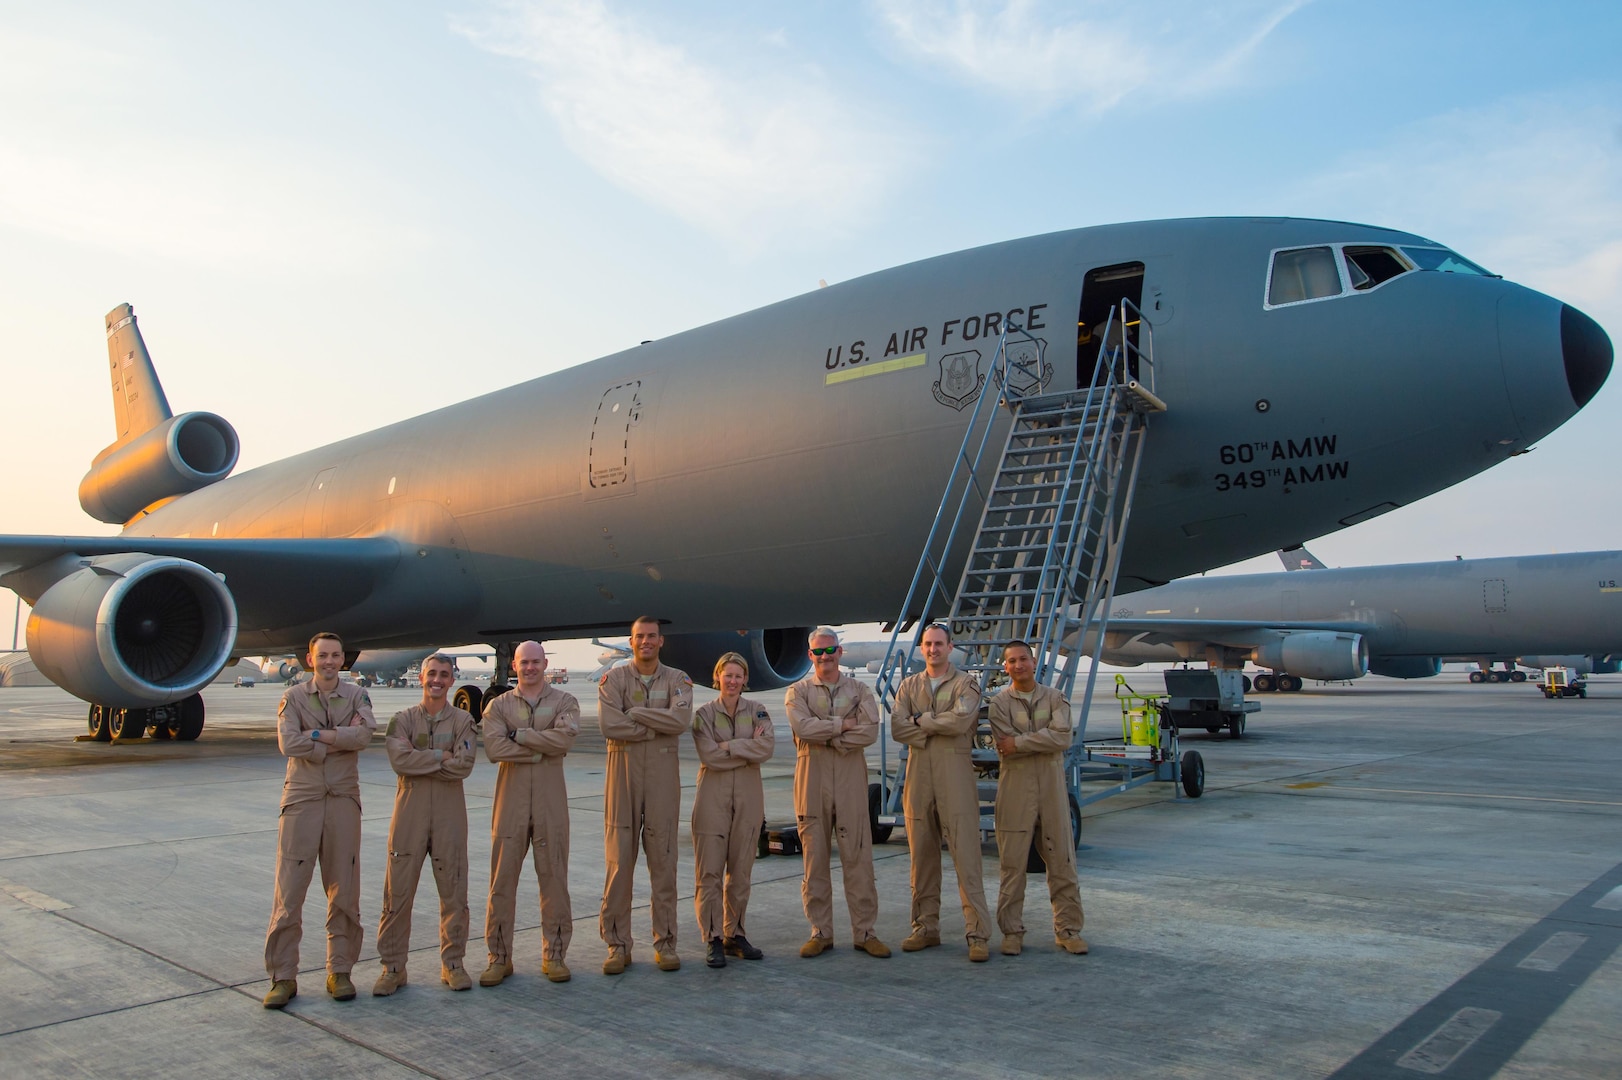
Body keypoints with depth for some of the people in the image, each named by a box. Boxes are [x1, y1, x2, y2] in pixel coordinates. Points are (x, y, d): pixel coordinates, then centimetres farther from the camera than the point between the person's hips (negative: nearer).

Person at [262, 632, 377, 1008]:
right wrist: (342, 740, -12)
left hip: (344, 799, 1)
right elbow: (288, 743, -13)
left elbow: (364, 736, -13)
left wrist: (317, 735, -14)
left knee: (344, 891, 6)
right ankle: (283, 977, 10)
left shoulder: (357, 696, 6)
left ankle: (339, 970, 17)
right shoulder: (293, 697, 4)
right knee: (289, 890, -1)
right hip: (302, 798, -1)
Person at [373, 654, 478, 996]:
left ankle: (452, 963, 17)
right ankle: (392, 967, 13)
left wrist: (419, 759, -10)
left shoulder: (462, 721, 5)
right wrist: (441, 755, -12)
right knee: (398, 891, 2)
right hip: (410, 811, 0)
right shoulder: (403, 719, 7)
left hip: (450, 813, 0)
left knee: (453, 890, 5)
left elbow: (464, 765, -11)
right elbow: (399, 759, -11)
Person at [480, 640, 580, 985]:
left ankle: (555, 954, 14)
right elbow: (493, 748, -10)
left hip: (551, 802, 0)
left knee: (554, 878, 3)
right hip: (510, 801, 1)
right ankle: (499, 957, 13)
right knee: (502, 878, 2)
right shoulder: (498, 706, 8)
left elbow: (564, 738, -14)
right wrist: (542, 748, -11)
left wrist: (518, 735, -9)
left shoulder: (564, 702, 7)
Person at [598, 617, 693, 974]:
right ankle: (618, 944, 11)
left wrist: (635, 712, -11)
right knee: (619, 860, 0)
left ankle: (665, 943, 14)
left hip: (663, 774, 1)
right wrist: (658, 726, -9)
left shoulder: (677, 680, 6)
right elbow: (610, 725, -12)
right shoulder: (613, 678, 4)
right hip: (623, 772, -1)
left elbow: (681, 720, -13)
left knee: (663, 860, 5)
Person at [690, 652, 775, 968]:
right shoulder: (704, 713, 2)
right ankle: (713, 939, 3)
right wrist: (749, 748, -8)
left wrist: (729, 746, -13)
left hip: (748, 796, 2)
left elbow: (767, 746, -10)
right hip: (713, 796, -2)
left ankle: (734, 934, 18)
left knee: (741, 869, 7)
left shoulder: (757, 711, 7)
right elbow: (709, 756, -11)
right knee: (709, 870, -4)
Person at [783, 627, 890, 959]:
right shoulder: (798, 692, 9)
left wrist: (829, 738, -10)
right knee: (815, 856, 3)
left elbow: (870, 731, -6)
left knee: (858, 856, 0)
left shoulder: (858, 691, 10)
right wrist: (843, 724, -8)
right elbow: (802, 727, -11)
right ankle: (820, 932, 13)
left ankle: (864, 932, 8)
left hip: (851, 774, 0)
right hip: (812, 776, 0)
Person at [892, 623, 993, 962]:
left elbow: (962, 719, -15)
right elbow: (897, 727, -1)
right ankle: (926, 928, 17)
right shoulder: (909, 685, 15)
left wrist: (920, 720, -5)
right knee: (922, 854, 7)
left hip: (955, 773, -4)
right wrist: (940, 727, -9)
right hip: (918, 772, 4)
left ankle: (978, 934, -4)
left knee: (966, 854, -7)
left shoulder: (966, 684, 4)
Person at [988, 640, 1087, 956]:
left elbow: (1062, 737, -10)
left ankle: (1068, 929, 16)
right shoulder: (999, 703, 4)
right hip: (1015, 788, -1)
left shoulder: (1054, 698, 8)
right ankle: (1012, 932, 11)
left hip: (1052, 787, 1)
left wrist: (1020, 742, -12)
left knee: (1062, 860, 5)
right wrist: (1045, 740, -9)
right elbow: (1007, 747, -10)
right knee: (1012, 862, 1)